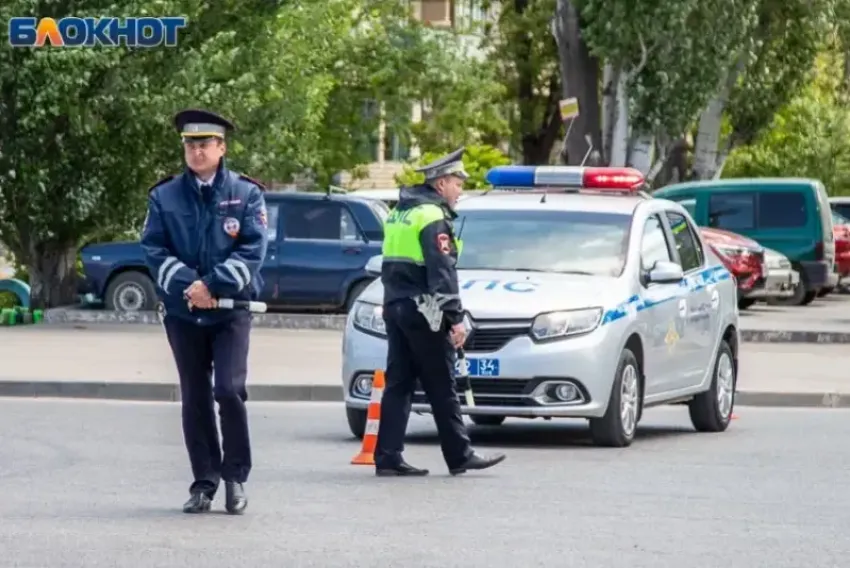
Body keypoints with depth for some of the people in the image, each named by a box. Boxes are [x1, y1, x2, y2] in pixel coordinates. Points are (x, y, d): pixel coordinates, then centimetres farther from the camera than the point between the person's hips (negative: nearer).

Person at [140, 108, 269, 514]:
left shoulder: (246, 194, 1)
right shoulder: (164, 196, 6)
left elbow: (253, 251, -7)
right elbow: (153, 249, -1)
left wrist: (213, 285, -17)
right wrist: (187, 284, -15)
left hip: (230, 311, -2)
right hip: (183, 313, 2)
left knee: (229, 390, -14)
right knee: (195, 399, 6)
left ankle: (235, 477, 0)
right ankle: (204, 483, 13)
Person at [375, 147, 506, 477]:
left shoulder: (399, 214, 16)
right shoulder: (433, 217, -12)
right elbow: (442, 272, -19)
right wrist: (455, 317, -19)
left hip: (395, 308, 8)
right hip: (423, 312, -8)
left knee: (398, 384, 6)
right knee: (442, 390, -2)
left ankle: (388, 458, 1)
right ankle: (460, 456, 3)